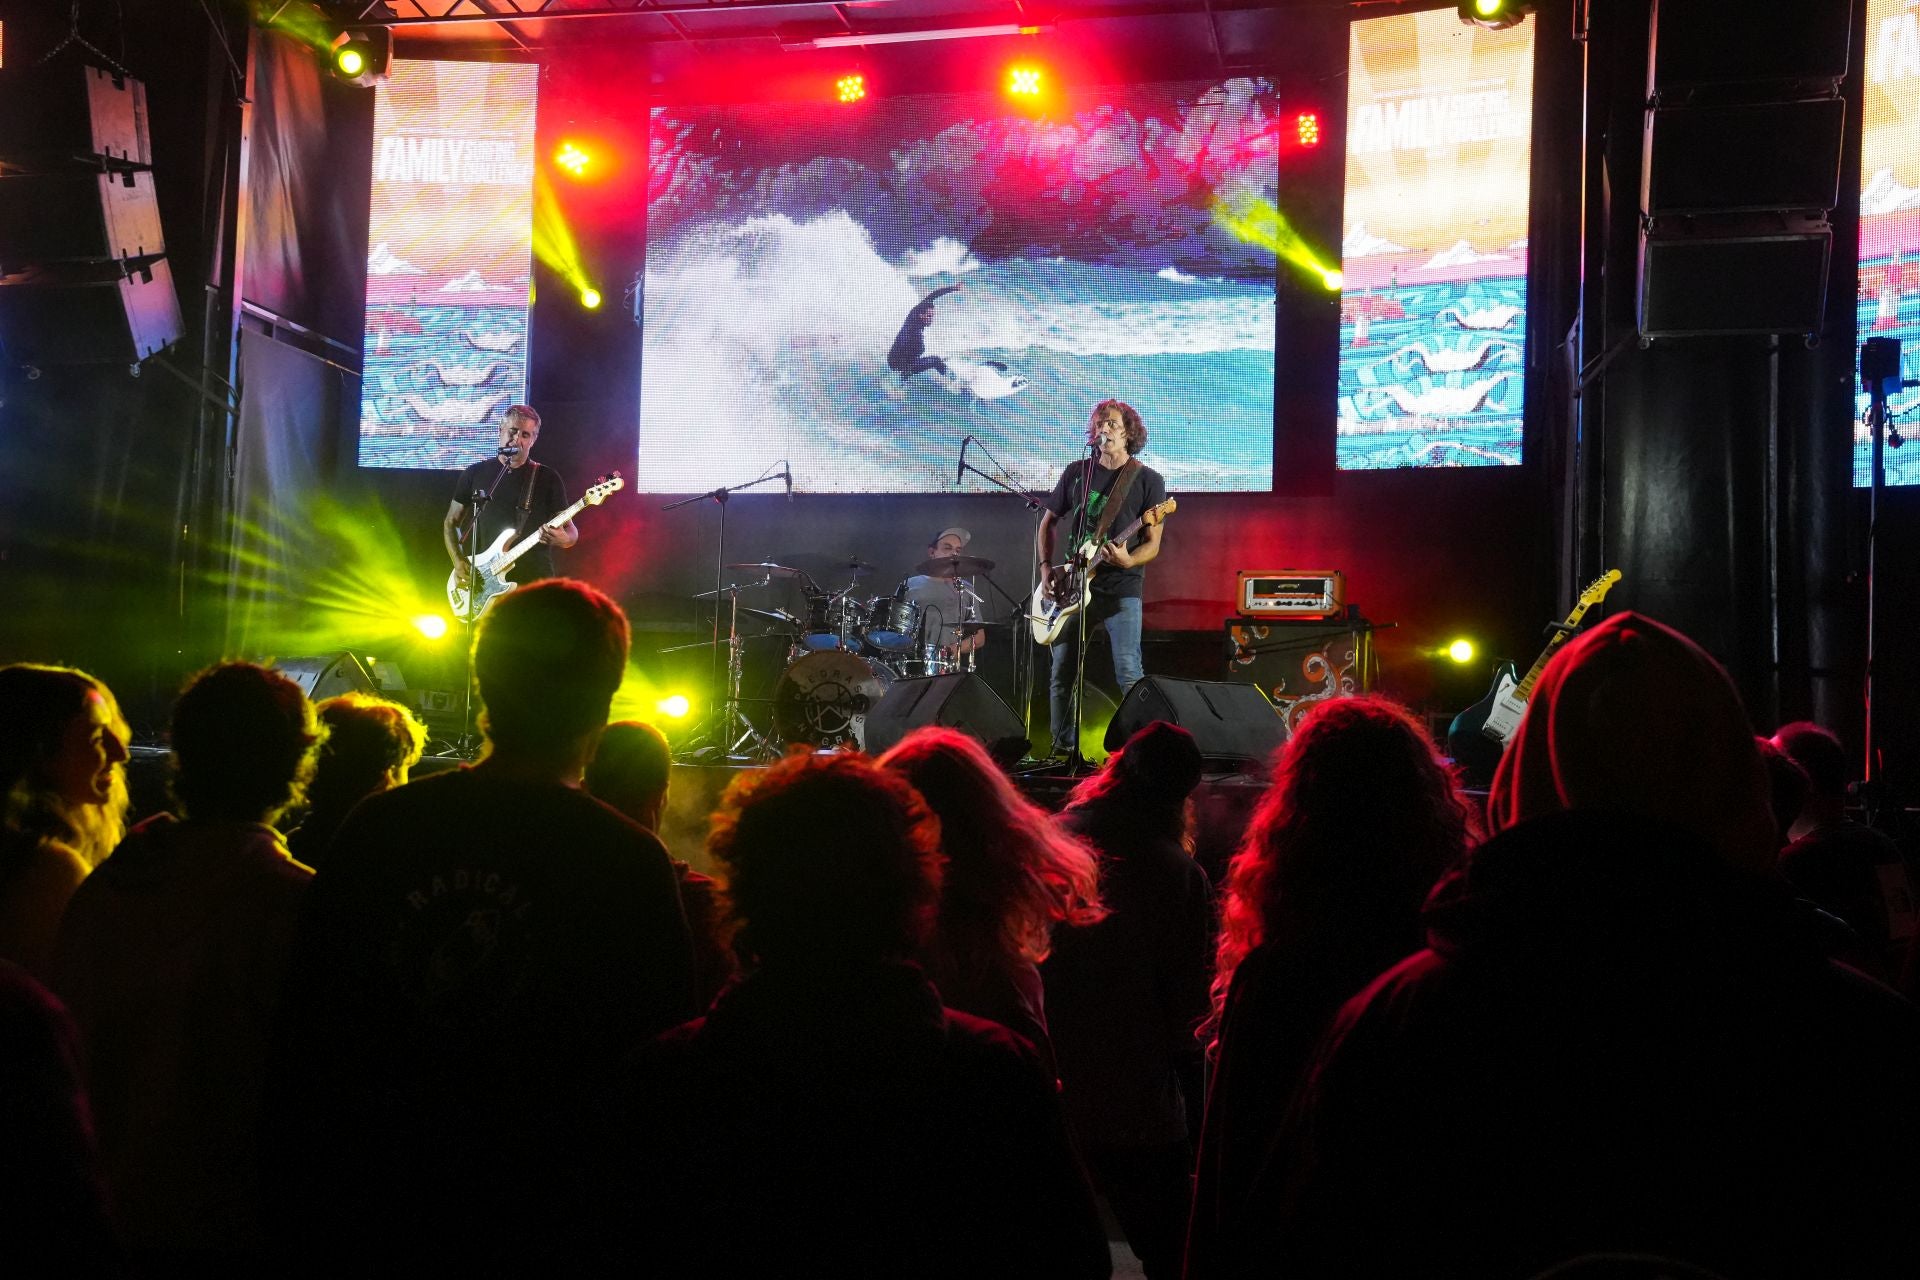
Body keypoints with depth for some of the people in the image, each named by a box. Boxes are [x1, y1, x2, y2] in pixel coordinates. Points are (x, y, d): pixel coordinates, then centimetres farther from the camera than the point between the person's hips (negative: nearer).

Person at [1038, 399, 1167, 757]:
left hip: (1121, 589, -4)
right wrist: (1047, 567, 4)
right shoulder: (1076, 472, 9)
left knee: (1128, 673, -13)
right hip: (1073, 587, 4)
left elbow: (1152, 544, -3)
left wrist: (1127, 561, -23)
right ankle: (1063, 748, 19)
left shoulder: (1148, 480, -1)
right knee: (1062, 673, 7)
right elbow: (1048, 521, 18)